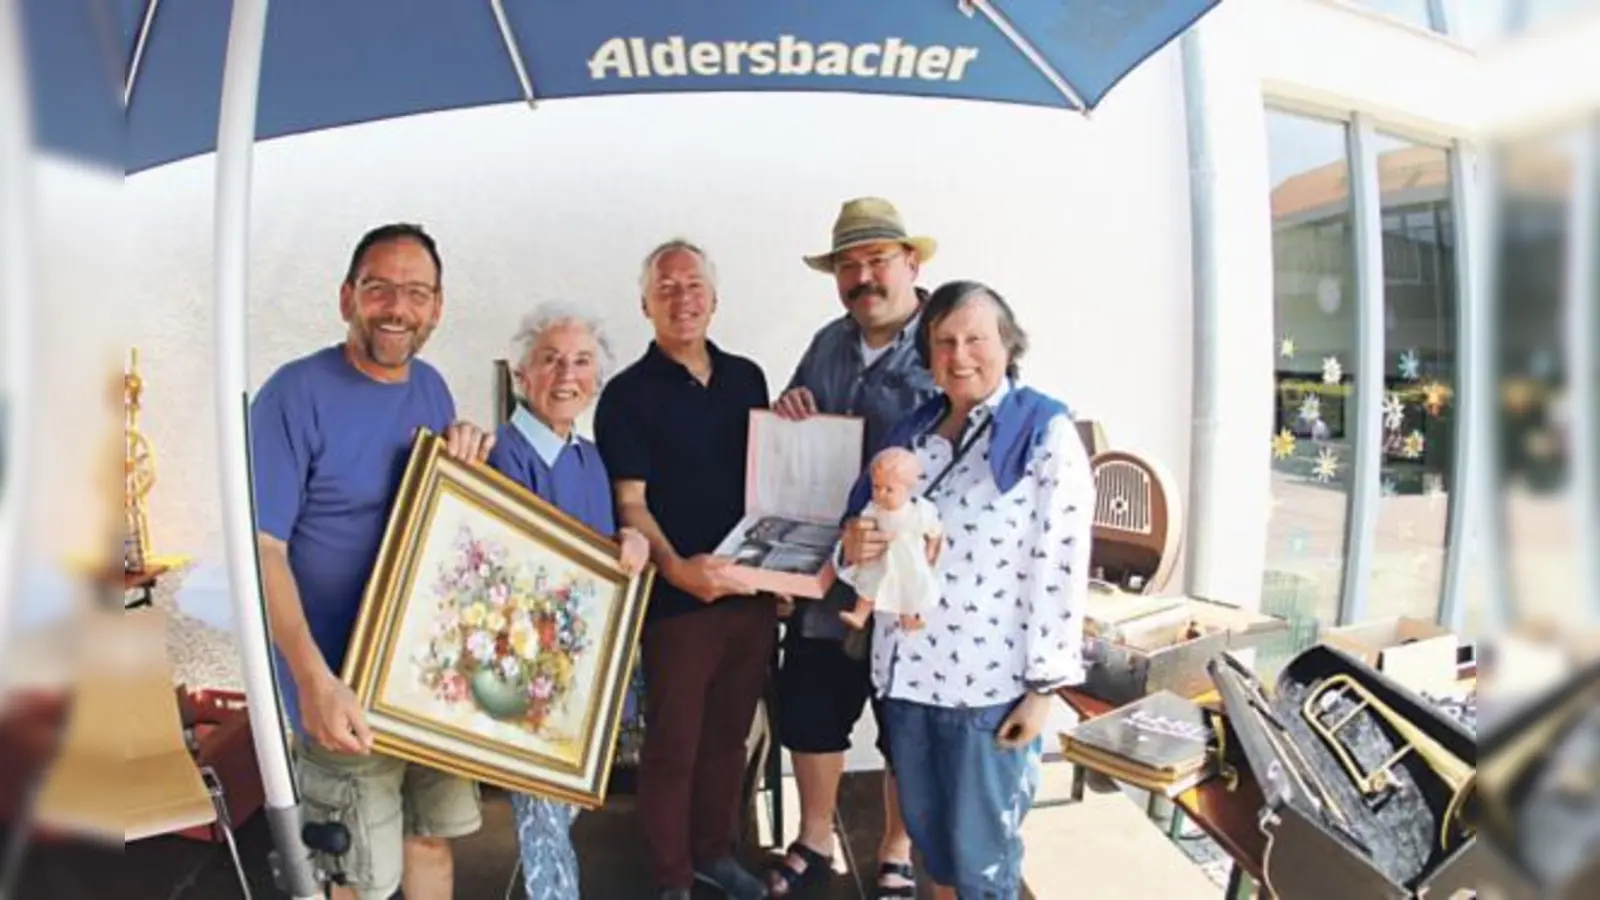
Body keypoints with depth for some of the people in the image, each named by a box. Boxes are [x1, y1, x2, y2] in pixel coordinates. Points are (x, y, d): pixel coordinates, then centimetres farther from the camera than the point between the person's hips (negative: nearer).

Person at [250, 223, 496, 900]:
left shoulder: (432, 388, 4)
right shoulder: (296, 394, -15)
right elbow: (262, 548, -19)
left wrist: (467, 455, -8)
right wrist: (314, 681, -30)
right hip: (345, 689, -6)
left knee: (431, 836, 20)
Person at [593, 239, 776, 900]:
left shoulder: (746, 377, 9)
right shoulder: (628, 394, -6)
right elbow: (630, 504, -12)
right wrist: (676, 568, -28)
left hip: (752, 592, 5)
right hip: (677, 599, -5)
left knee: (729, 734, 18)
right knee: (671, 746, 7)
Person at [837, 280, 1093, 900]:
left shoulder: (1045, 434, -9)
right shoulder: (911, 430, 9)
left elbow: (1062, 566, -13)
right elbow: (869, 519, 15)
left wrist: (1044, 685, -15)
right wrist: (853, 545, -9)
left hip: (991, 681, -5)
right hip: (907, 668, 6)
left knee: (980, 850, 8)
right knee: (925, 829, 20)